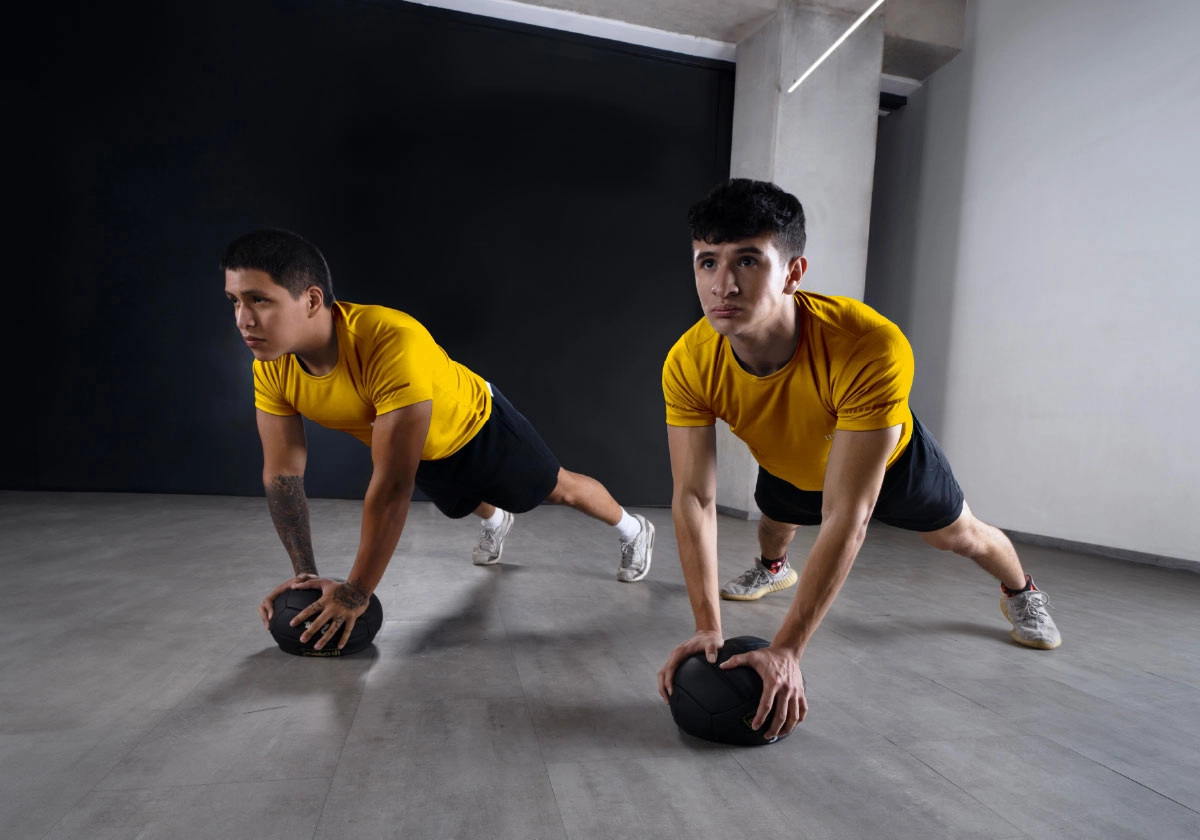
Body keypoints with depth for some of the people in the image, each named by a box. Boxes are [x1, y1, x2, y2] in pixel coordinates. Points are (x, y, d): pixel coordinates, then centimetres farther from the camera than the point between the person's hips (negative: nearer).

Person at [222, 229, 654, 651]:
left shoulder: (392, 342, -48)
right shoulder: (271, 367, -27)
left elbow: (392, 484, -46)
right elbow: (282, 474, -17)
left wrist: (356, 591, -39)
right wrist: (305, 572, -18)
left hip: (478, 424, -5)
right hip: (423, 450, 6)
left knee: (560, 488, 17)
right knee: (470, 502, 34)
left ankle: (634, 530, 46)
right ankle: (495, 523, 71)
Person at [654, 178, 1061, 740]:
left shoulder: (871, 348, -49)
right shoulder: (688, 365, -38)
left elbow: (846, 519, -47)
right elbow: (693, 500, -33)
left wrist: (786, 650, -47)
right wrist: (708, 628, -40)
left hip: (889, 454, -2)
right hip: (790, 466, 3)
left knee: (958, 535, 21)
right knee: (774, 518, 32)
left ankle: (1021, 593, 57)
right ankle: (772, 569, 70)